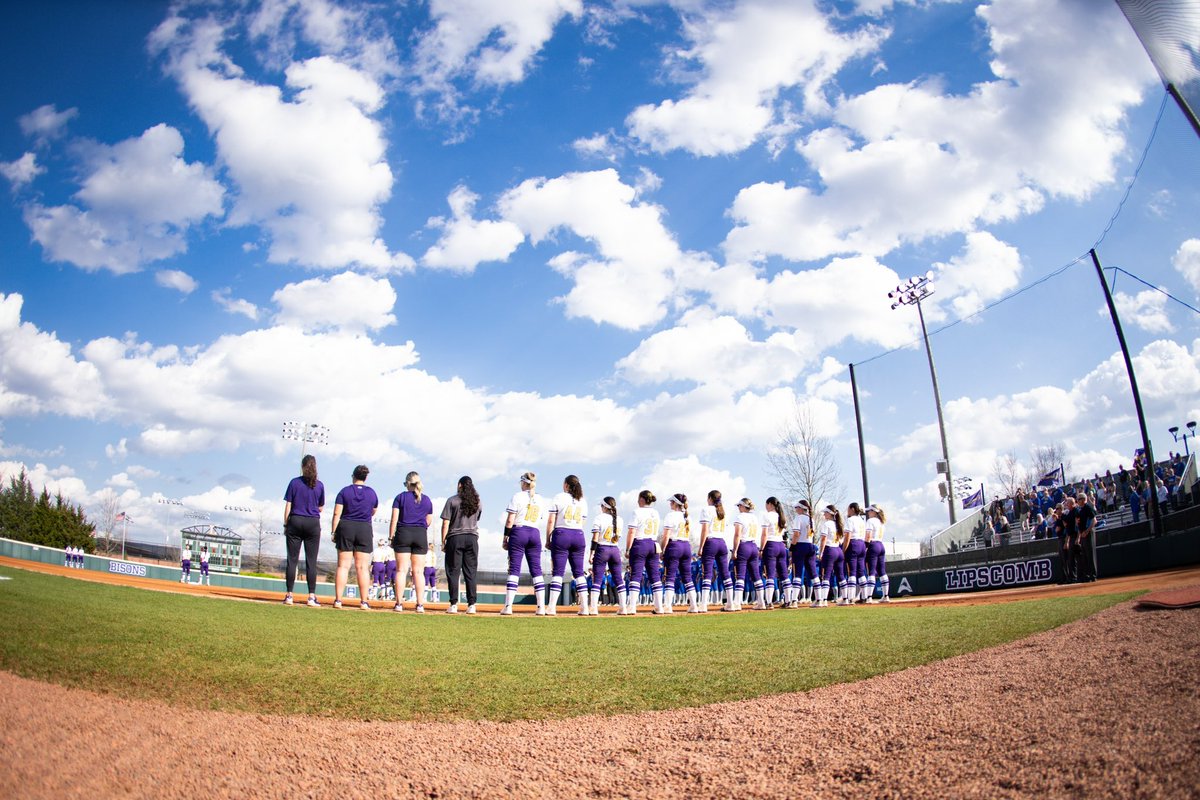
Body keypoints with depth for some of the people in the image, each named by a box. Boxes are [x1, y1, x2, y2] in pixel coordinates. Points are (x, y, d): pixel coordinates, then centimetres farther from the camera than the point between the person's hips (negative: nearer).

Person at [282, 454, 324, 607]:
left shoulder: (294, 482, 0)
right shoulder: (319, 485, 2)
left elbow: (288, 506, 0)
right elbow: (321, 508, 8)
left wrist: (286, 525, 6)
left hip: (295, 521, 0)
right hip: (313, 524, 0)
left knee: (292, 559, 4)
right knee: (311, 561, 0)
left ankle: (289, 596, 3)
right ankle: (311, 597, -3)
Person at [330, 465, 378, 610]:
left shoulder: (344, 491, -1)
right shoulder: (372, 493, 4)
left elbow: (337, 514, -5)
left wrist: (334, 532, 0)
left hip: (346, 528, 0)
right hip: (365, 530, 1)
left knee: (343, 566, 3)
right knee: (362, 567, 2)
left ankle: (338, 600, 1)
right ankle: (364, 602, 1)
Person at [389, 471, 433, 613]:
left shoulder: (401, 497, 0)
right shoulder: (427, 500, 8)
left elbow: (394, 519, -4)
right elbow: (428, 521, 11)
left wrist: (391, 537, 0)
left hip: (403, 533, -2)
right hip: (421, 535, 2)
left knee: (401, 570, 1)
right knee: (419, 571, 3)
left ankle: (399, 603, -2)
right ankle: (420, 604, 1)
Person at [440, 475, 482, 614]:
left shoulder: (452, 501, -3)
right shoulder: (478, 502, 8)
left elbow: (445, 523, -4)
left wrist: (443, 542, 0)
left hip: (455, 537, -3)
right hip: (472, 538, 3)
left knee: (453, 571, 2)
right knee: (470, 573, 5)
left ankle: (453, 604, -2)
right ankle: (471, 605, 2)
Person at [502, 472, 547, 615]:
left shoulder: (518, 496, -1)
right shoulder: (541, 500, 13)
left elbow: (510, 520, -5)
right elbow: (541, 522, 8)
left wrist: (505, 538, 0)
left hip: (518, 532, -4)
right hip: (535, 534, 4)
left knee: (514, 569, -4)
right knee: (536, 570, 4)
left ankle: (508, 606, -8)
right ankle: (541, 607, 1)